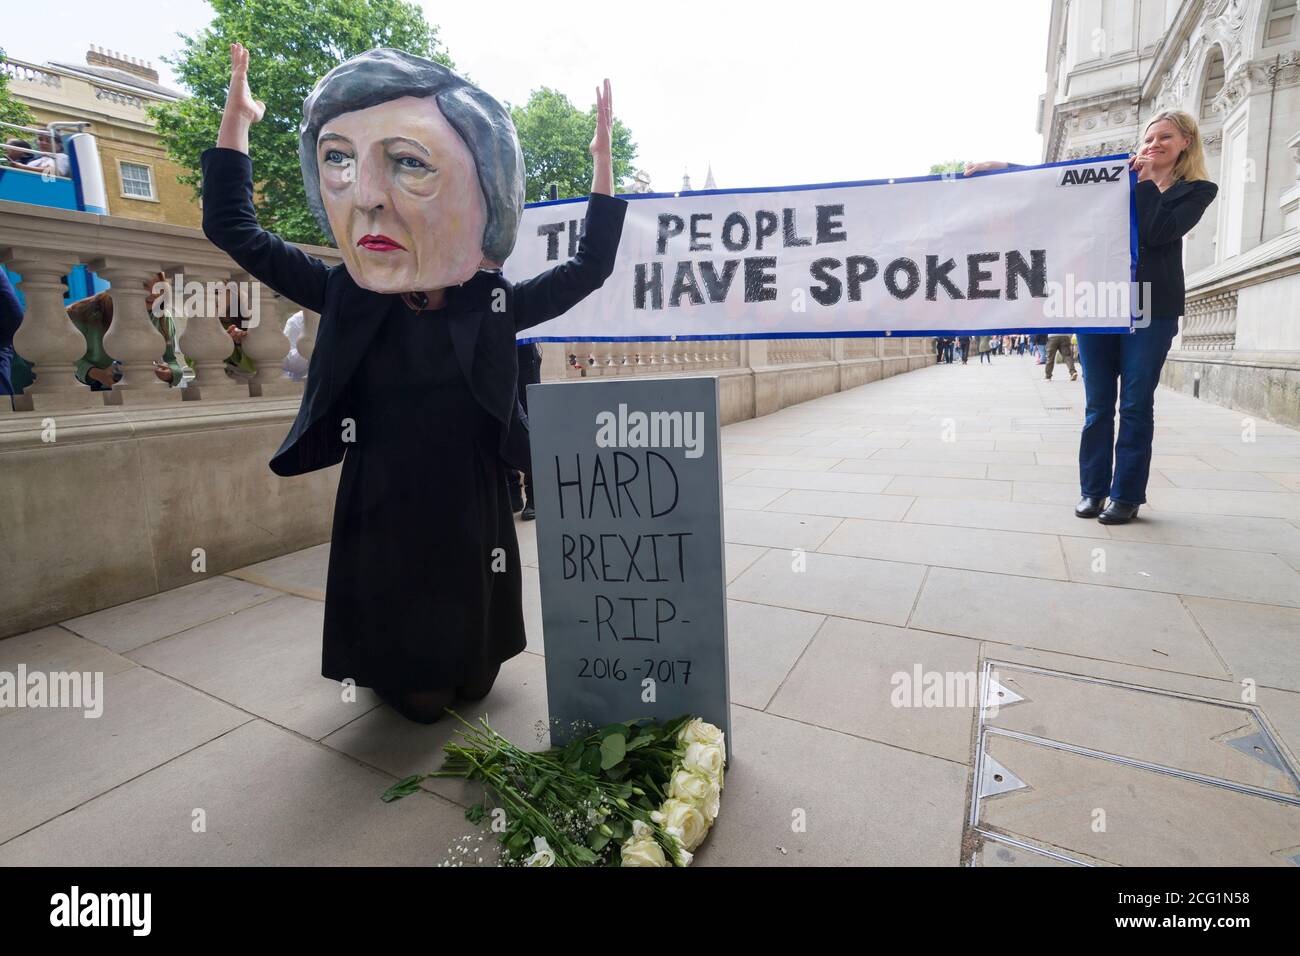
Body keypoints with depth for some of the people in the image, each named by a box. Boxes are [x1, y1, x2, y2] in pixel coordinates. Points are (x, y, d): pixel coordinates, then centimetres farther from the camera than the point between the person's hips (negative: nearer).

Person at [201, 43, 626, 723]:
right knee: (419, 700, 12)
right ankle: (390, 672, 44)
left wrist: (603, 156, -2)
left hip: (473, 521, 1)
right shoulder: (347, 298, -5)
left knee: (475, 685, 17)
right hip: (383, 524, 0)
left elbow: (591, 265, 2)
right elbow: (231, 226, 6)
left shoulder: (494, 304, -6)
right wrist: (237, 115, 8)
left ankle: (463, 666, 49)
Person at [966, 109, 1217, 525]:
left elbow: (1157, 233, -8)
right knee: (1098, 403, 3)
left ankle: (1126, 495, 7)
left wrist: (1147, 183, -1)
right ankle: (1092, 490, 10)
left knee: (1136, 404, -1)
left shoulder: (1198, 190, 9)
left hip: (1149, 306, -2)